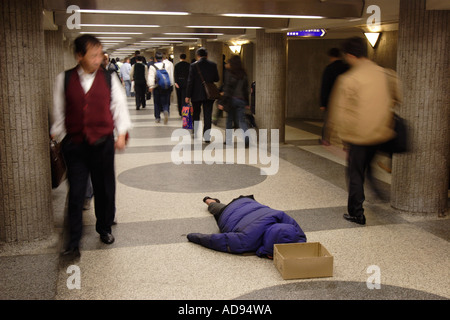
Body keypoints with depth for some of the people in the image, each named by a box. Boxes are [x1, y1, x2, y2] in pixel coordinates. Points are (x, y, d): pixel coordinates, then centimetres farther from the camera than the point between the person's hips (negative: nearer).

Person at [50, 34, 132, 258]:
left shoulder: (109, 79, 1)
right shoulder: (64, 79, 1)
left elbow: (119, 106, 5)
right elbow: (58, 110, 9)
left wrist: (121, 134, -3)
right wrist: (57, 134, 11)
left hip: (103, 143, 1)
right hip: (74, 145, -1)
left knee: (105, 189, 11)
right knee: (76, 193, 0)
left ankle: (104, 229, 33)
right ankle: (73, 241, 10)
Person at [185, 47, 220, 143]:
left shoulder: (194, 65, -8)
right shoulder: (213, 65, -2)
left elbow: (190, 81, -9)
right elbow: (216, 79, 4)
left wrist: (188, 95, -5)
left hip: (197, 94, -1)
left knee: (196, 113, 18)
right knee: (208, 115, 4)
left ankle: (195, 132, 26)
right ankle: (207, 136, 0)